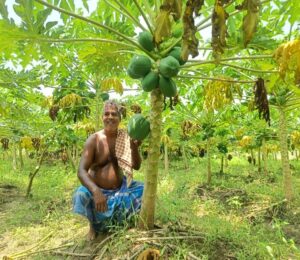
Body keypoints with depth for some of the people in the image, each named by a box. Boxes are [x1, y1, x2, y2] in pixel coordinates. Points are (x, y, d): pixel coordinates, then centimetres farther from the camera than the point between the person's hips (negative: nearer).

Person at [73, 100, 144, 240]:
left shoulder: (125, 138, -4)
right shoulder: (94, 139, -14)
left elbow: (136, 166, -6)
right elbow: (81, 171, -24)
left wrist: (135, 148, -26)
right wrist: (95, 191, -42)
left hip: (120, 190, 4)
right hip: (98, 190, -3)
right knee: (81, 195, -31)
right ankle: (93, 226, 1)